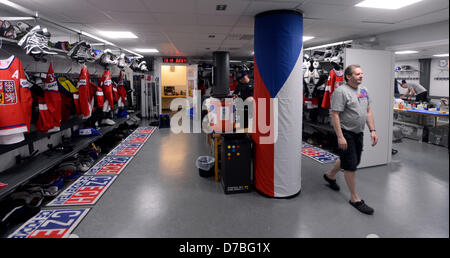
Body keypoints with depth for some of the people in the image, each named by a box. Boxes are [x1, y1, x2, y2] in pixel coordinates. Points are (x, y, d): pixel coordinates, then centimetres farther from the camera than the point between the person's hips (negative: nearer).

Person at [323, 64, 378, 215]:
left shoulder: (364, 91, 11)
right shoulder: (341, 91, -15)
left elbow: (368, 112, 17)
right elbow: (335, 115, -19)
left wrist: (373, 130, 8)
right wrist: (340, 137, -24)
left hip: (359, 133, 8)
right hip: (346, 133, -8)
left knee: (350, 160, 20)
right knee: (351, 165, -3)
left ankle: (330, 175, 44)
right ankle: (354, 198, 10)